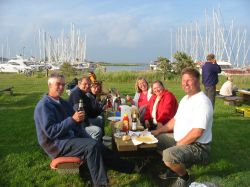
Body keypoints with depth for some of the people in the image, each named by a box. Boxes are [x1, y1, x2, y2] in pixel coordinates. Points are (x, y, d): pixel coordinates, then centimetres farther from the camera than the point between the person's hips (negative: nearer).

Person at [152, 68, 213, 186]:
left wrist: (178, 145, -18)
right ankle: (173, 169, 21)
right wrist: (158, 131, 9)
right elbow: (175, 120, 16)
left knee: (168, 155, -33)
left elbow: (197, 132, -27)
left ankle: (185, 177, -1)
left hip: (197, 146, -10)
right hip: (180, 139, 10)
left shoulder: (202, 102, -21)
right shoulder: (185, 99, 10)